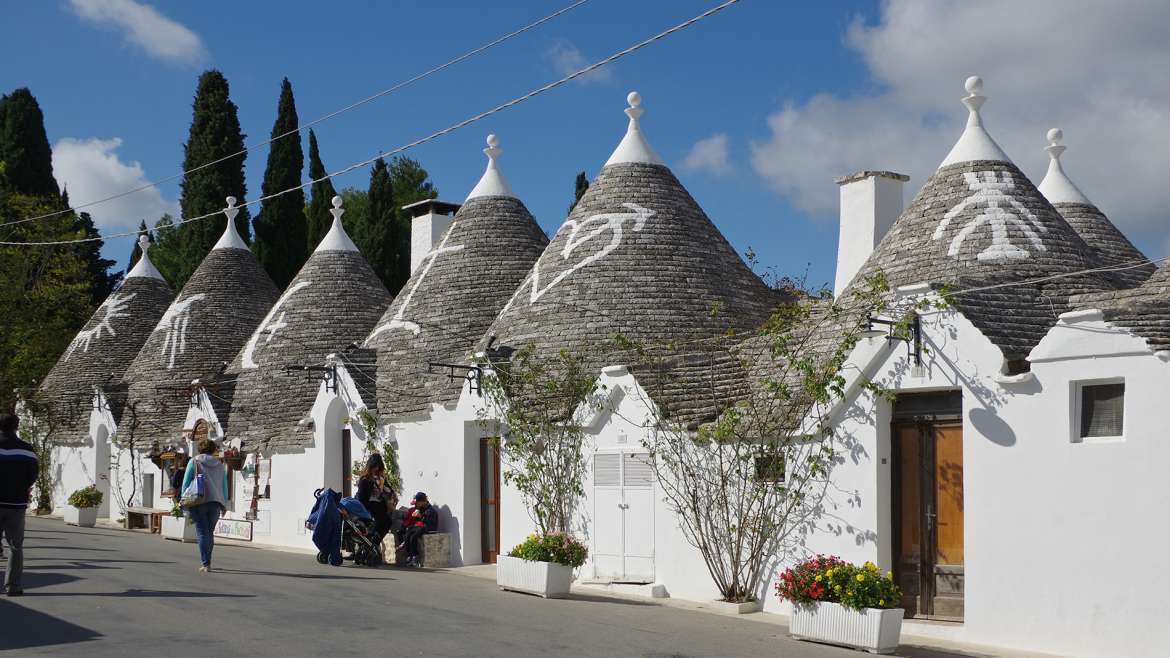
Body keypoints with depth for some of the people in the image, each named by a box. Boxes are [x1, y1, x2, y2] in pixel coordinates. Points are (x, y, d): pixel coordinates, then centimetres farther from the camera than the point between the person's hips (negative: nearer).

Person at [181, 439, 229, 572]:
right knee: (210, 532, 13)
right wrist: (224, 505, 21)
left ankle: (205, 564, -10)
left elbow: (185, 483, 2)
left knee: (202, 532, -2)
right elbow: (224, 487, 15)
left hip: (198, 502, -3)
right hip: (215, 503, 3)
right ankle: (206, 562, 18)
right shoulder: (220, 465, 14)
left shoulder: (194, 462, 6)